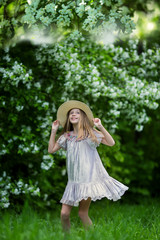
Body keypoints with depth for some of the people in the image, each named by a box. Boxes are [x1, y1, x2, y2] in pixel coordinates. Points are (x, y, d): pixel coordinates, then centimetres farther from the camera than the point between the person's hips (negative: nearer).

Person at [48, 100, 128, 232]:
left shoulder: (90, 133, 4)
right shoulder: (67, 136, 14)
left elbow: (111, 143, -3)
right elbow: (51, 149, 18)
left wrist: (100, 127, -12)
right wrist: (54, 131, 12)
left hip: (89, 177, -4)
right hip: (74, 180, 4)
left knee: (83, 213, -8)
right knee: (64, 213, -5)